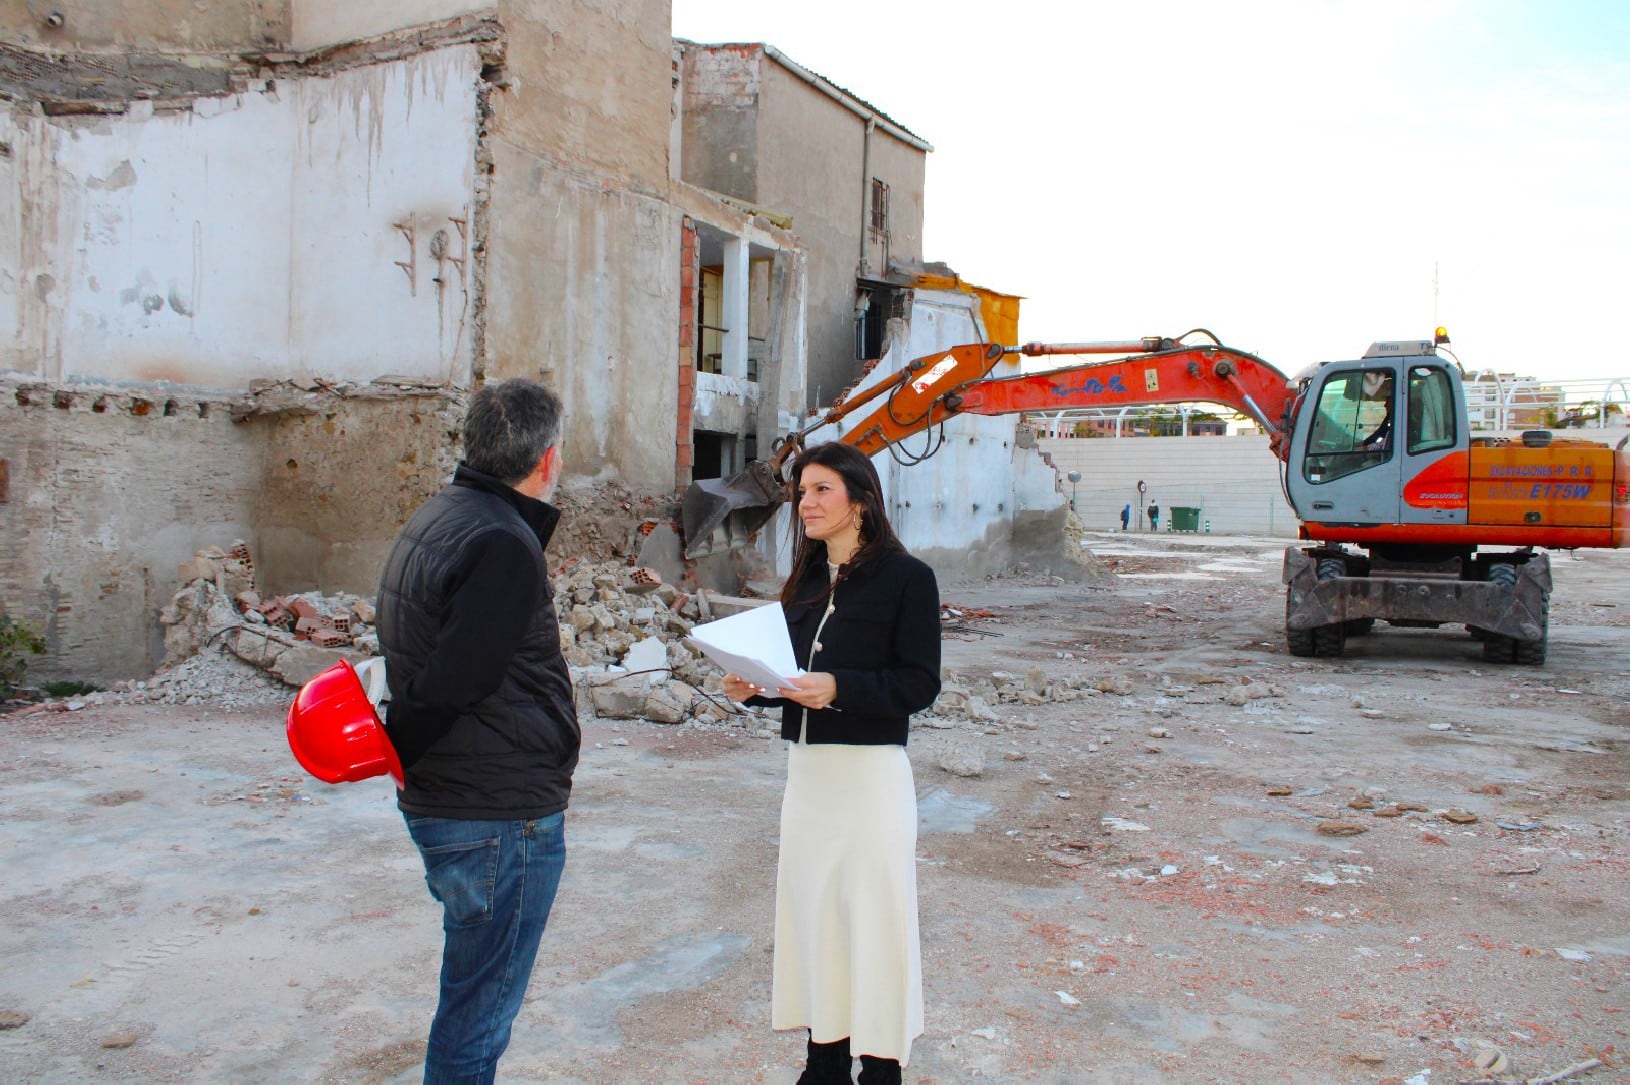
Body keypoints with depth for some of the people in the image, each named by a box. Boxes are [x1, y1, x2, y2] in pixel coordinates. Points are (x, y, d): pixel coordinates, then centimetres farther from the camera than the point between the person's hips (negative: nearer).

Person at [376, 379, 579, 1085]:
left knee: (475, 997, 24)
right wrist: (401, 752, -6)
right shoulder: (504, 545, -21)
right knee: (477, 1014, 4)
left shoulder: (437, 518, 11)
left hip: (443, 803, 10)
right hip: (501, 813, -10)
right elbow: (451, 683, -22)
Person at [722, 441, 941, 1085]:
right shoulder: (805, 582, 12)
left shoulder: (905, 577, -8)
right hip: (804, 767, 7)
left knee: (872, 917, 1)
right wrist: (752, 688, -4)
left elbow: (920, 684, -13)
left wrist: (839, 688, -25)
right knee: (811, 910, 11)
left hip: (870, 772, -7)